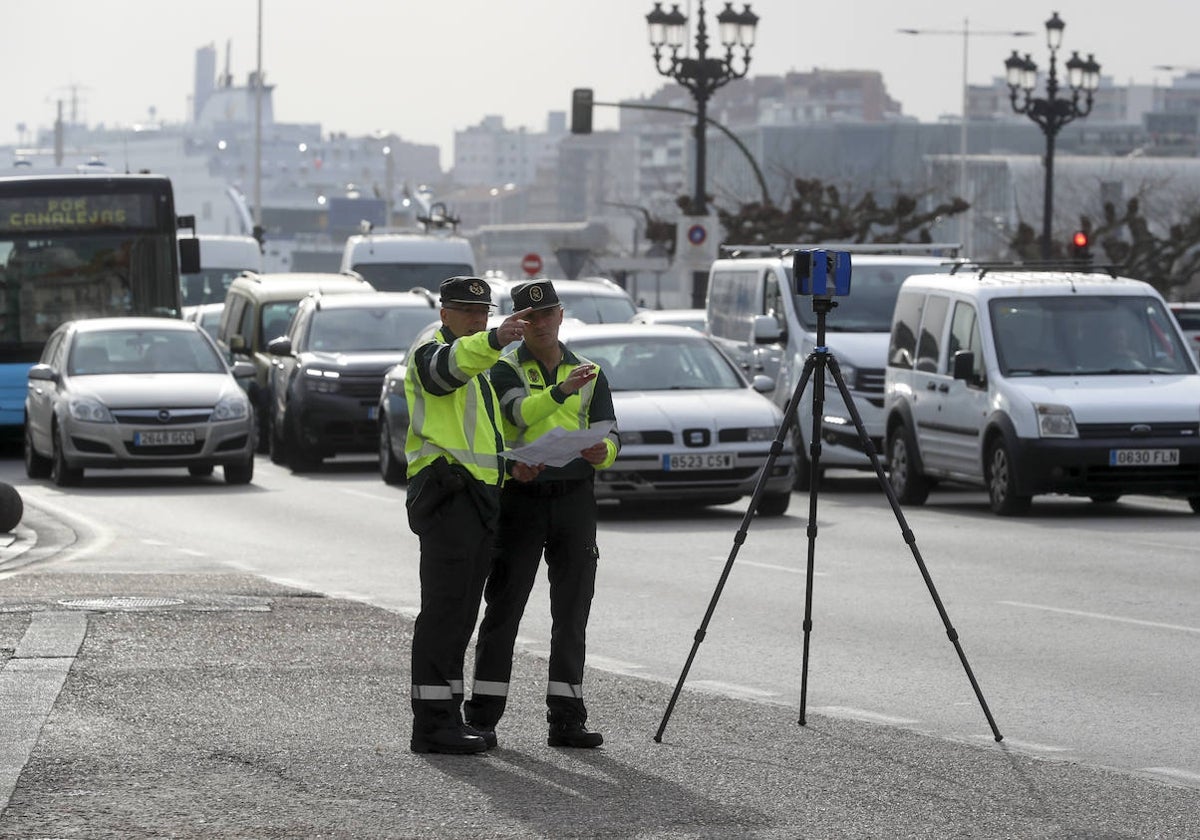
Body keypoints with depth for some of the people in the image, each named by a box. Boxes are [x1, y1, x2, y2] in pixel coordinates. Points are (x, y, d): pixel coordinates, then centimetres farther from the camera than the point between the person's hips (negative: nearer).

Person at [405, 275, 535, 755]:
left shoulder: (479, 371, 25)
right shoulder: (432, 353, -5)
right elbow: (453, 363, -31)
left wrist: (511, 466, 14)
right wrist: (496, 340, -50)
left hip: (478, 498, 10)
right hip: (447, 494, -10)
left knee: (461, 613, 10)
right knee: (445, 609, -14)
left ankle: (447, 718, 15)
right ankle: (432, 725, -17)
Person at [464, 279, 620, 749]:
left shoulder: (590, 375, 12)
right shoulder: (506, 370, 2)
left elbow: (610, 437, 5)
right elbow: (522, 412, -19)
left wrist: (601, 452, -19)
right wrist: (561, 391, -37)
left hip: (575, 499, 3)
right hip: (521, 497, -3)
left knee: (571, 613, 1)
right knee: (503, 607, -1)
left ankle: (566, 719, 4)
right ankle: (482, 717, 2)